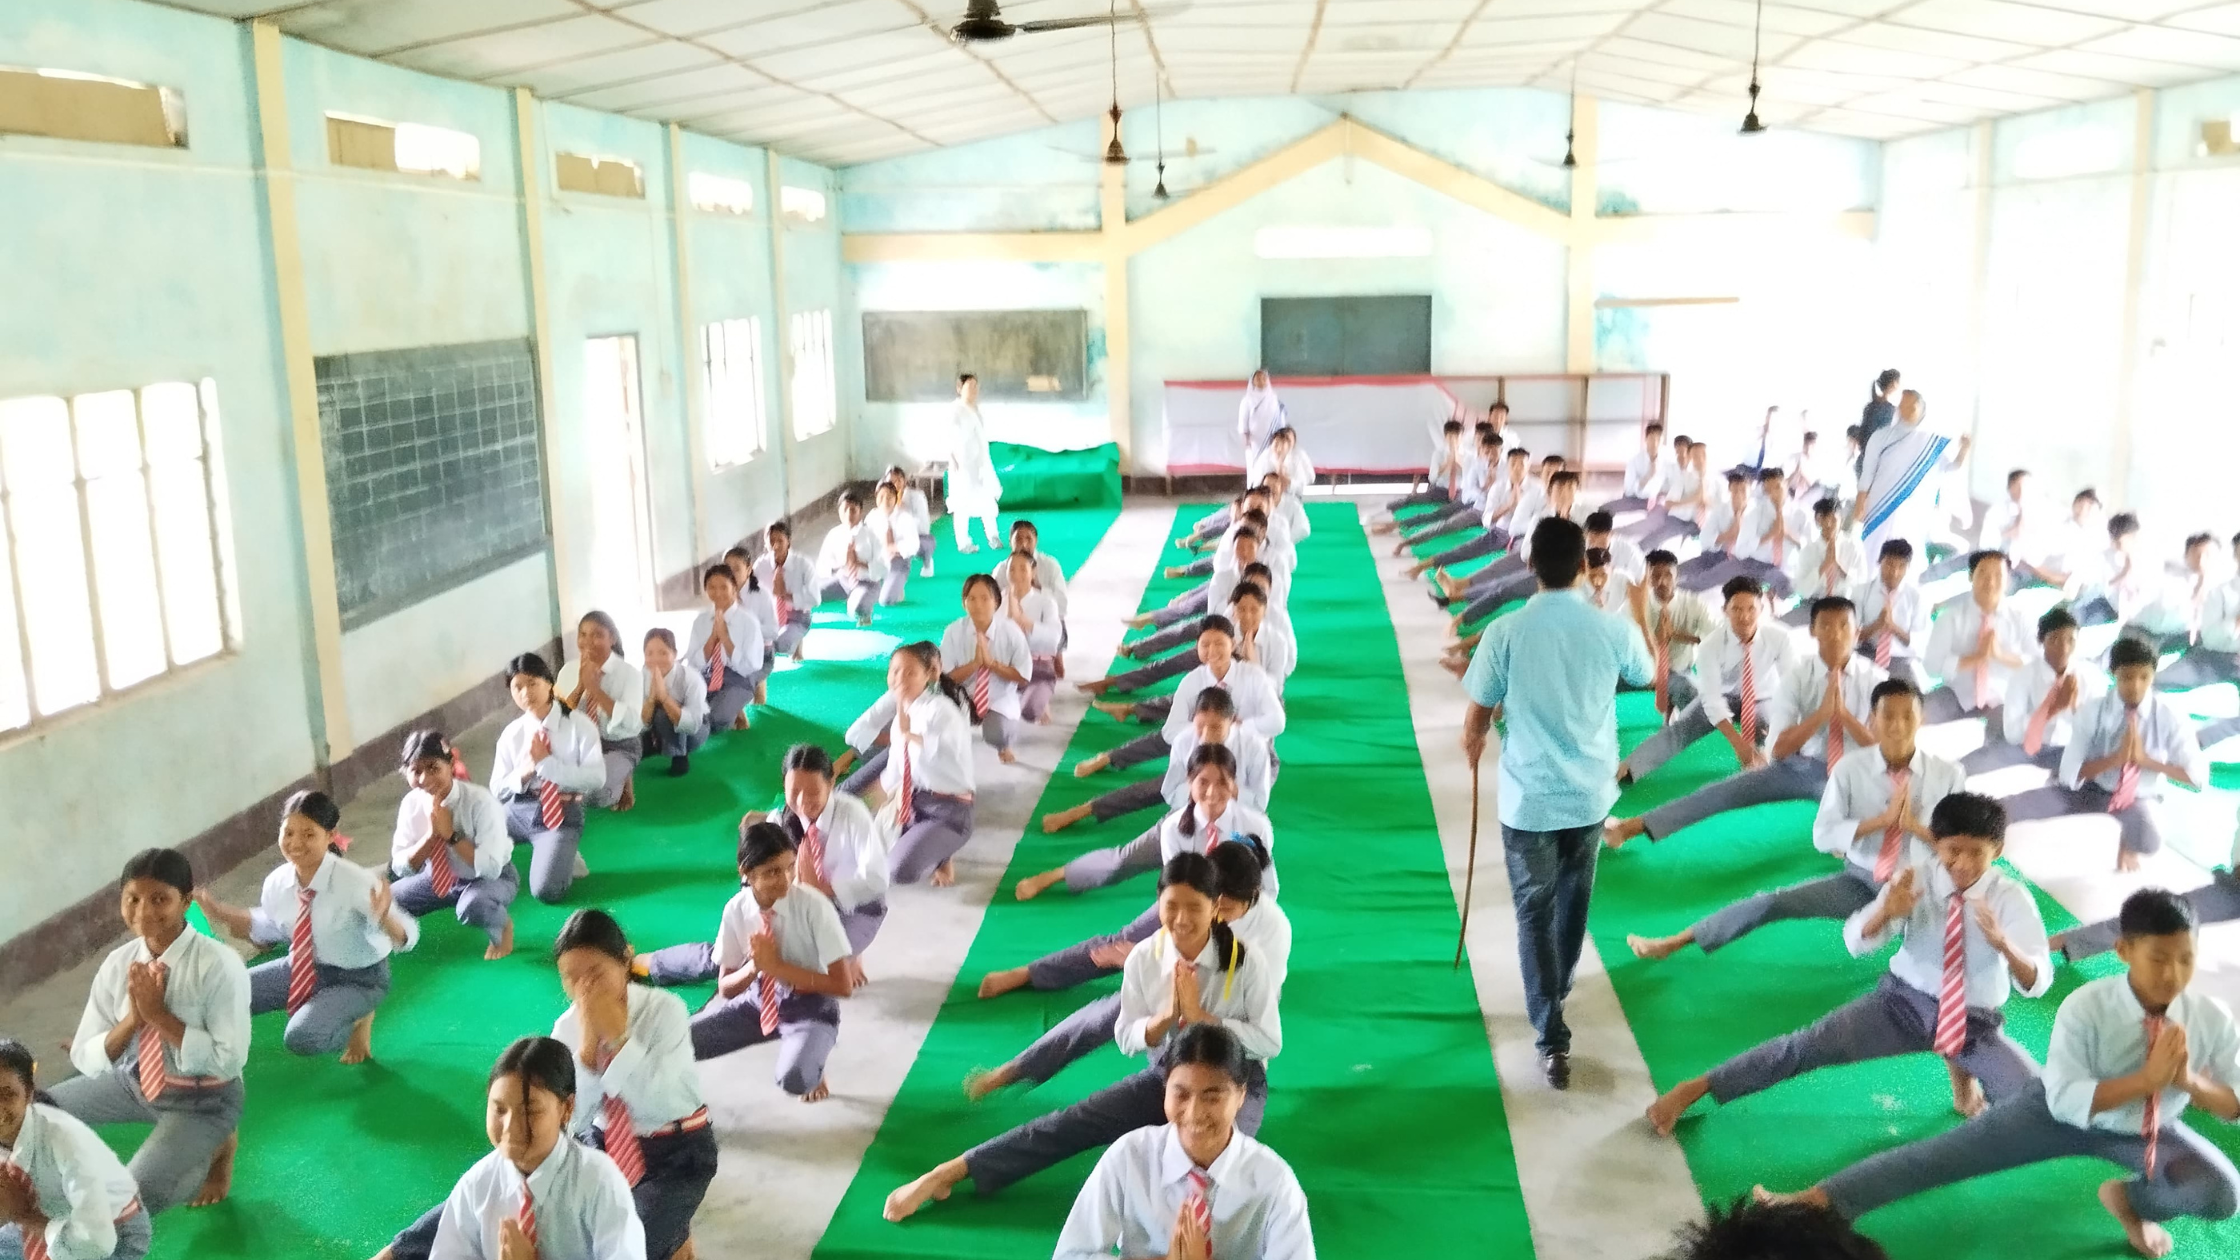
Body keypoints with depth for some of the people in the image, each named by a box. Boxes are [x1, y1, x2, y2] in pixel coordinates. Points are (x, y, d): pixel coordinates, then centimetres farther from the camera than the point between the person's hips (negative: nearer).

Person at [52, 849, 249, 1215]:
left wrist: (158, 1015, -29)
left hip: (203, 1099, -6)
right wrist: (133, 1018, -25)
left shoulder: (218, 965, -26)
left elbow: (230, 1060, -27)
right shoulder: (117, 964, -9)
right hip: (134, 1079, 6)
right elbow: (84, 1059, -6)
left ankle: (213, 1150, 7)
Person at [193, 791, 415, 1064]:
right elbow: (265, 930, 11)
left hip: (357, 977, -6)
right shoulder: (277, 882, -11)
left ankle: (357, 1020, 5)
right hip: (304, 967, 7)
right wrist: (220, 913, -3)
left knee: (302, 1038, -27)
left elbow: (407, 938, -30)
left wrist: (384, 918, -52)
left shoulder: (354, 882, -28)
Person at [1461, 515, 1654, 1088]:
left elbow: (1476, 720, -7)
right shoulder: (1613, 629, -9)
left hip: (1529, 797, -3)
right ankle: (1556, 990, 46)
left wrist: (1472, 747, 16)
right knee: (1573, 898, 24)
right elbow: (1651, 674, 15)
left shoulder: (1505, 632, -15)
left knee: (1535, 910, 5)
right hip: (1591, 792, 3)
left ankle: (1553, 1039, -3)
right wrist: (1641, 612, 29)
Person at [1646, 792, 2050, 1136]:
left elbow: (2038, 982, -21)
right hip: (1904, 1002, 0)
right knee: (1809, 1045, -18)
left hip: (1974, 1023, 0)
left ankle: (1963, 1067, 9)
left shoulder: (2011, 897, -14)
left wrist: (2003, 943, -43)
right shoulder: (1916, 877, -11)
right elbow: (1856, 943, -15)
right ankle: (1692, 1090, -17)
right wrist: (1887, 911, -38)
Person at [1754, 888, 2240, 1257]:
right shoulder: (2085, 1008, -29)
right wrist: (2147, 1079, -41)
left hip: (2149, 1131, 3)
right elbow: (2064, 1101, -31)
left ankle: (2129, 1199, 9)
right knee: (1943, 1156, -15)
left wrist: (2189, 1080, -33)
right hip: (2065, 1115, -3)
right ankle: (1811, 1205, -20)